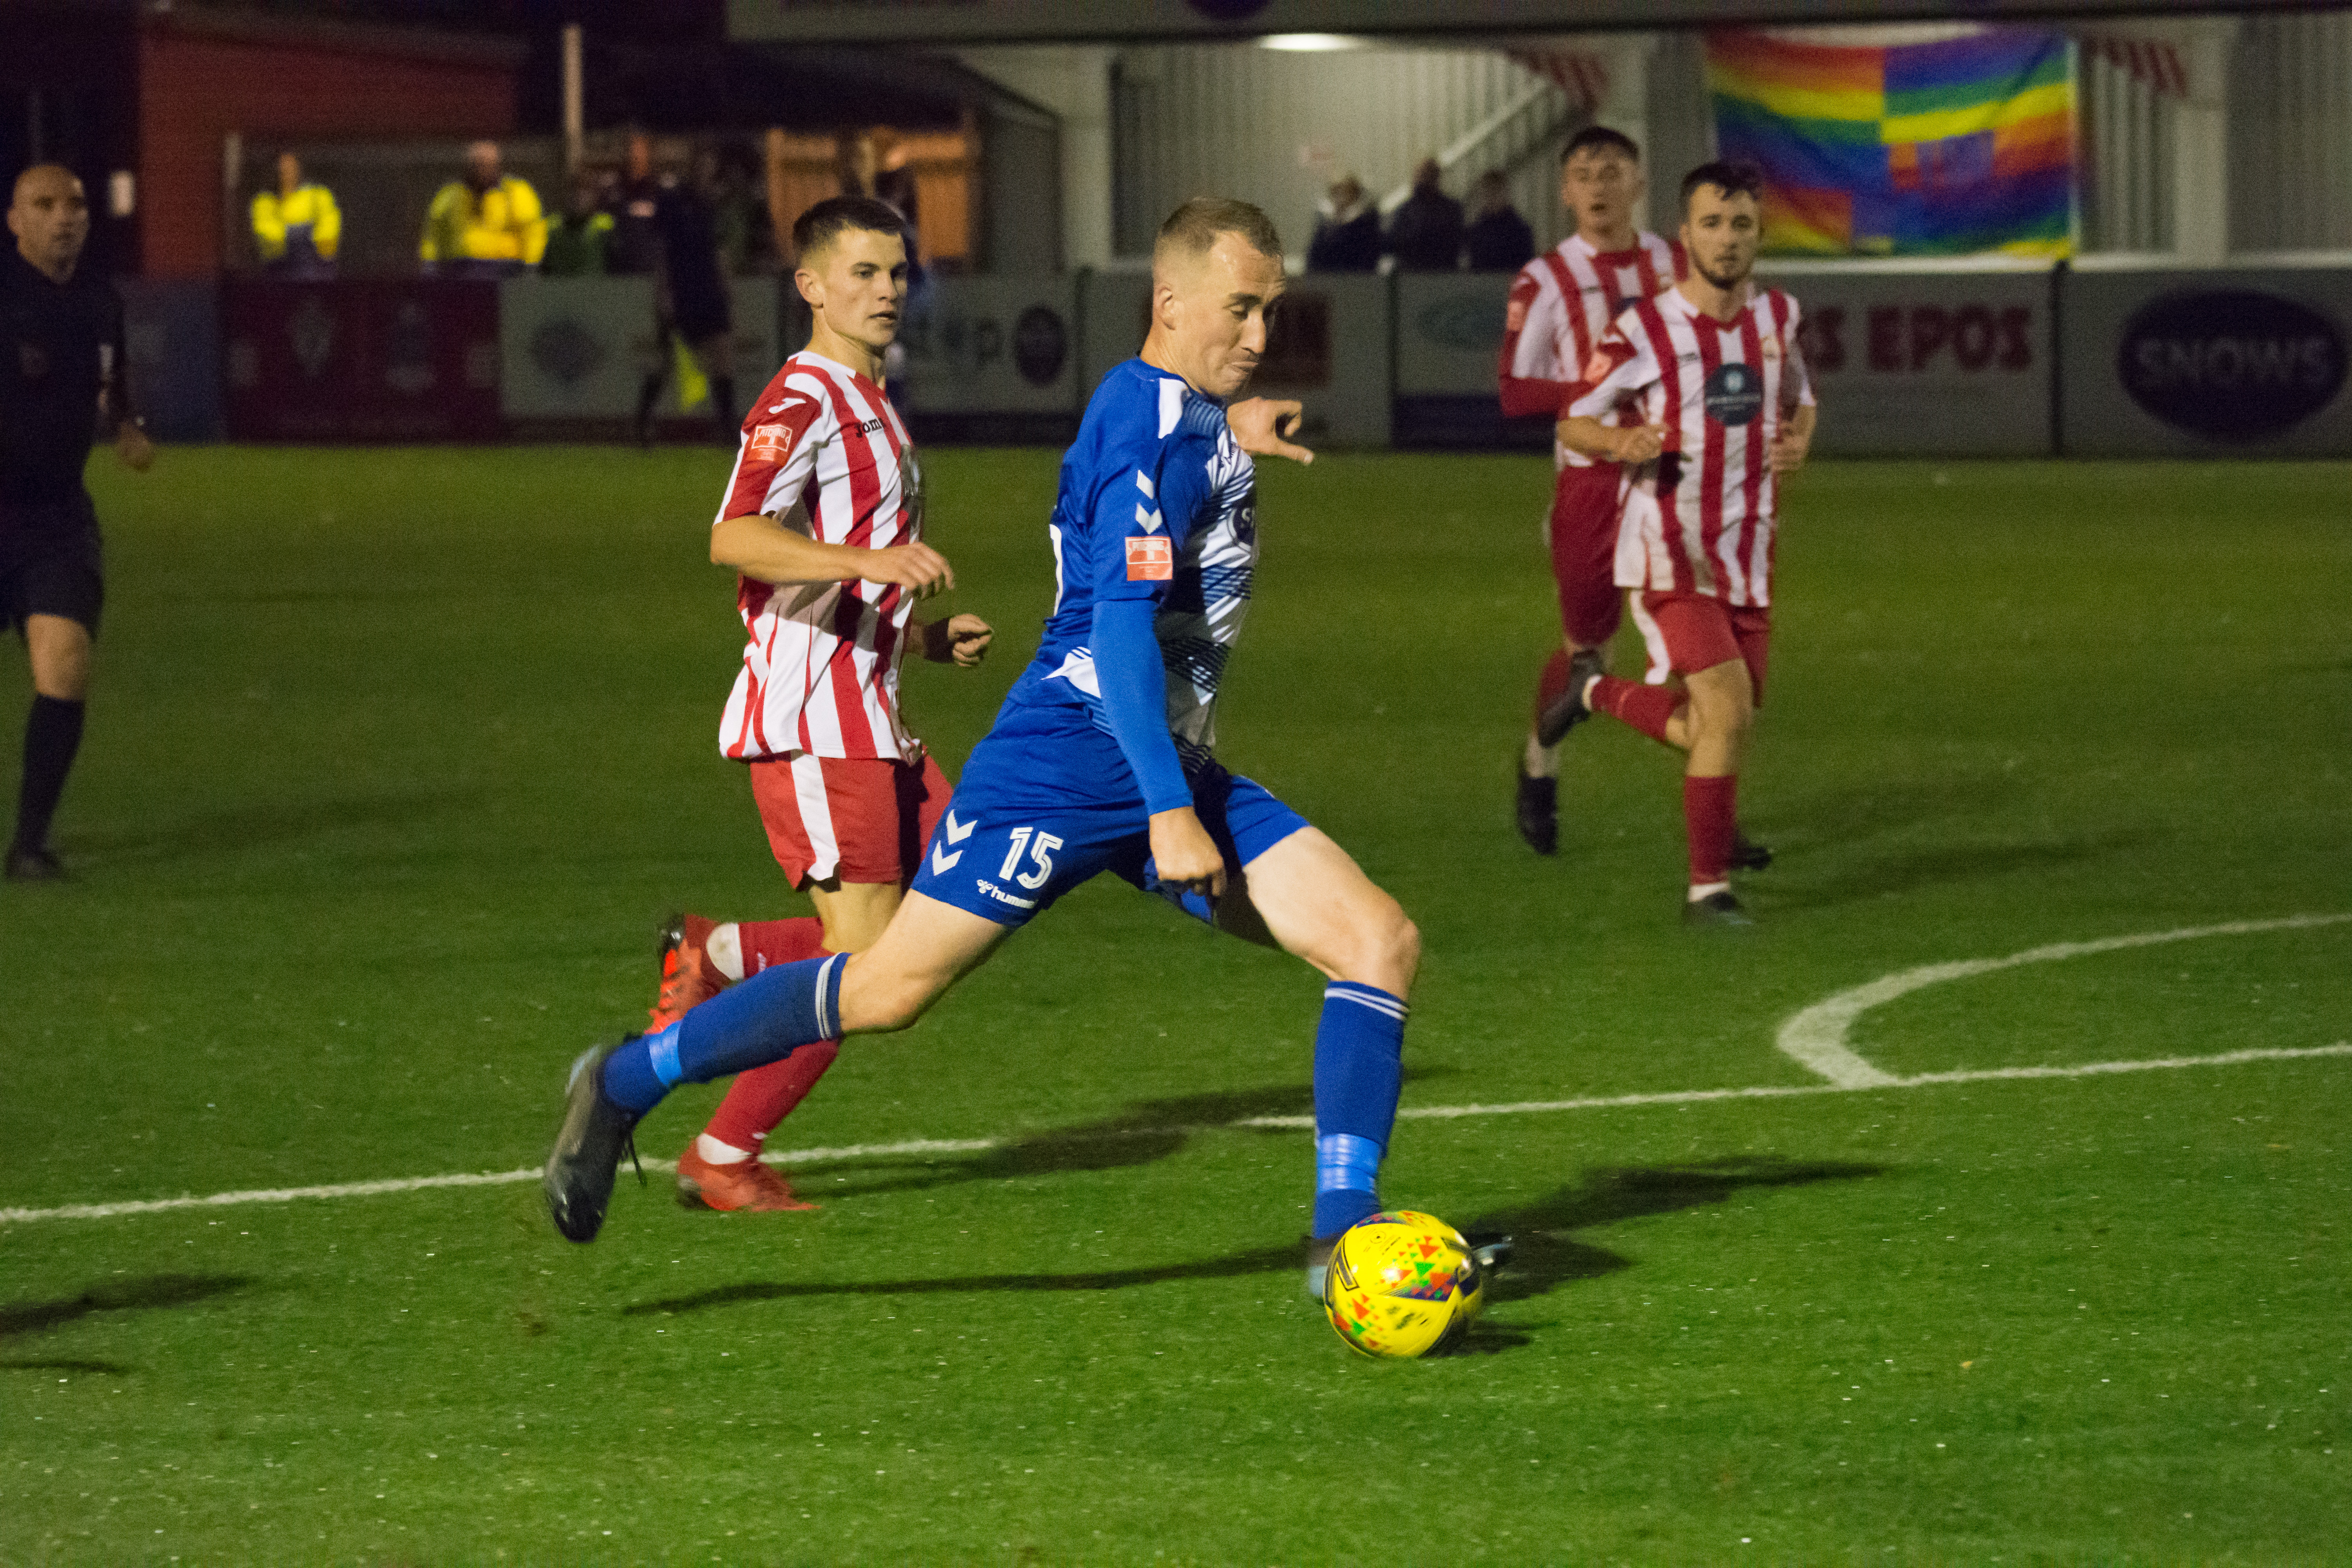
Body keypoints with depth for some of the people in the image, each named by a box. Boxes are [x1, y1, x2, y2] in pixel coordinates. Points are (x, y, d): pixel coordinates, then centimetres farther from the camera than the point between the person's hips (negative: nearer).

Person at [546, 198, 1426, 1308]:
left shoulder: (1193, 413, 13)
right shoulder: (1150, 424, -15)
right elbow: (1122, 621, -23)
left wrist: (1229, 432, 29)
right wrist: (1169, 812, -27)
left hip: (1169, 768, 9)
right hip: (1069, 759, -9)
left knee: (1381, 942, -5)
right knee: (891, 988, -9)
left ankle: (1345, 1234, -5)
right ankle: (625, 1085, 8)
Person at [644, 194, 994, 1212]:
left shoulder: (869, 406, 22)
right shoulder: (803, 400, -9)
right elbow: (735, 539, -26)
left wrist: (931, 637, 16)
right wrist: (869, 560, -37)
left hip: (868, 718, 9)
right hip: (813, 716, -9)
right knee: (866, 957, -11)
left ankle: (718, 957, 11)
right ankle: (722, 1160, 0)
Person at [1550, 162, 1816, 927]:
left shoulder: (1778, 317, 6)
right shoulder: (1644, 330, -9)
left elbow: (1799, 398, 23)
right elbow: (1573, 421, -2)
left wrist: (1798, 442, 1)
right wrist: (1621, 442, -23)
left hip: (1746, 559, 6)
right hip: (1669, 556, -6)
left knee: (1712, 732, 9)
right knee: (1729, 712, -19)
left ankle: (1600, 695, 37)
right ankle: (1708, 888, -5)